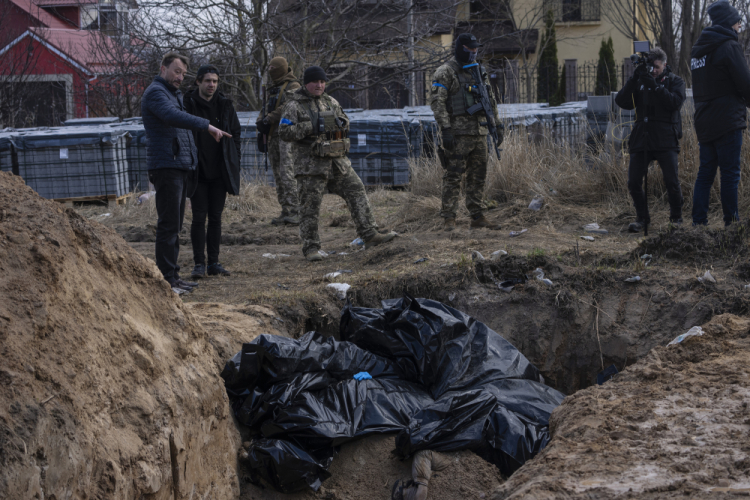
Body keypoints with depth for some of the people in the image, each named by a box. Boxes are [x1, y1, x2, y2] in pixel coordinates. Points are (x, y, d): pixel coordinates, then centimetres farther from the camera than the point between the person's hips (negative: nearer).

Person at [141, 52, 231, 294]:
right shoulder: (155, 92, -10)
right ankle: (166, 279, -9)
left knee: (174, 225, 13)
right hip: (165, 166, -10)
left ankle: (173, 276, 18)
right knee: (168, 225, -10)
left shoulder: (175, 94, 22)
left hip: (180, 166, 10)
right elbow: (173, 117, -29)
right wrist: (207, 126, -35)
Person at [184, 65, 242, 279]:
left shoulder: (225, 105, 6)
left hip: (220, 173, 3)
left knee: (216, 217, 7)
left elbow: (236, 133, 13)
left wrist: (234, 161, 5)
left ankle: (214, 262, 13)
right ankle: (199, 264, 3)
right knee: (199, 217, -3)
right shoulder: (187, 105, -5)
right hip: (197, 173, -3)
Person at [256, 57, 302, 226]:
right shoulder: (273, 89, 24)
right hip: (273, 135, 9)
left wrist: (269, 119, -15)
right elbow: (266, 109, 20)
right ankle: (285, 211, 8)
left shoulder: (293, 87, -4)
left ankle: (295, 211, -19)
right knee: (278, 174, 6)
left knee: (288, 172, -16)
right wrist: (261, 121, -1)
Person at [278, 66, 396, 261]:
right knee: (310, 206, -2)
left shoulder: (330, 102, 14)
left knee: (356, 191, 1)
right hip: (311, 163, -6)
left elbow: (345, 122, 24)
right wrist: (311, 127, -20)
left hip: (337, 161, 6)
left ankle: (370, 235, 4)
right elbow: (285, 132, -13)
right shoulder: (294, 105, -5)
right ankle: (310, 248, 5)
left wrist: (340, 122, -1)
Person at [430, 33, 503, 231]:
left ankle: (478, 216, 14)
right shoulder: (445, 72, -5)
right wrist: (445, 129, -20)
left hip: (479, 132, 7)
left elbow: (491, 99, 23)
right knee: (453, 176, -6)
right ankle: (449, 218, -4)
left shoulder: (480, 71, 17)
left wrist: (497, 124, 18)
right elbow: (437, 101, -13)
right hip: (458, 132, -7)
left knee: (478, 176, 8)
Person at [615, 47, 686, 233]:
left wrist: (654, 85, -18)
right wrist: (634, 79, -11)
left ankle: (676, 218, 10)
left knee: (671, 181, -11)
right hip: (641, 139, 3)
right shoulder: (640, 81, 13)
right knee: (633, 183, -2)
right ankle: (642, 218, 17)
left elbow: (675, 102, -13)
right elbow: (622, 102, -1)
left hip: (665, 140, -3)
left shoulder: (675, 81, 6)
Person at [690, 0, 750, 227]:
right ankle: (731, 223, -1)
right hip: (727, 121, -8)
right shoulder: (729, 46, -10)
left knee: (705, 172, 9)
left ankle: (698, 221, 6)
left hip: (704, 122, 8)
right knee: (730, 174, -3)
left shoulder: (698, 49, 16)